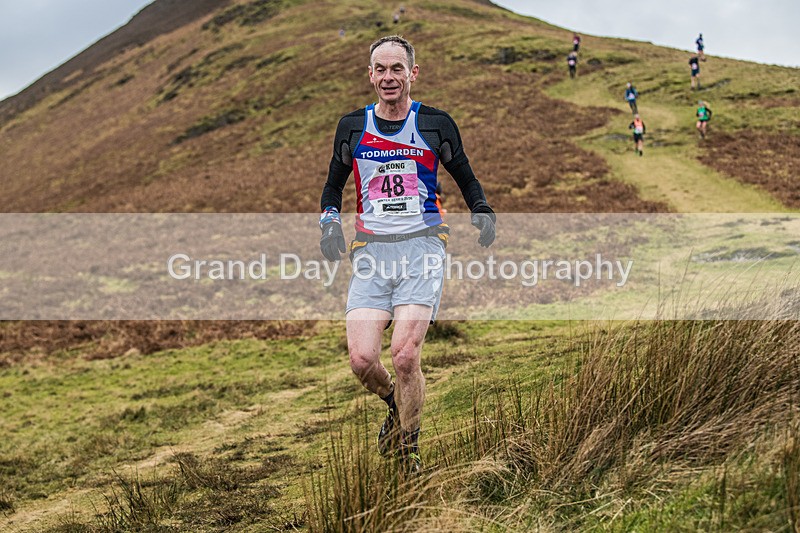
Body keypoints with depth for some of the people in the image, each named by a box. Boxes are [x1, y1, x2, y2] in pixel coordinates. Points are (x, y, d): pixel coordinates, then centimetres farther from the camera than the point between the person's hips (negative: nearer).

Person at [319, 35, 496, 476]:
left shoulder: (435, 124, 5)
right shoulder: (352, 126, 9)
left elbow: (466, 178, 18)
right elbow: (334, 184, 22)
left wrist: (482, 212, -1)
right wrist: (330, 220, 2)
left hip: (423, 245, -2)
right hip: (371, 250, 2)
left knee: (404, 353, -17)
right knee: (361, 359, -12)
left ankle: (408, 451, 4)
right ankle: (396, 405, 24)